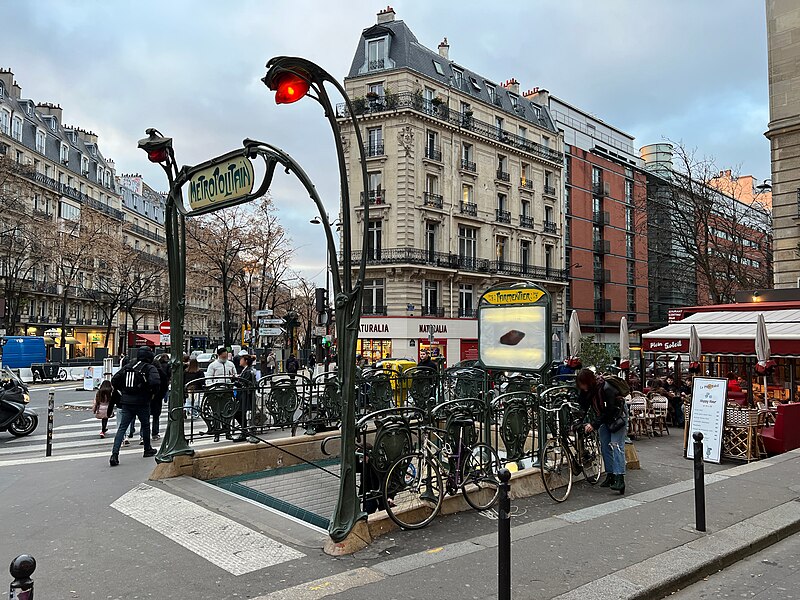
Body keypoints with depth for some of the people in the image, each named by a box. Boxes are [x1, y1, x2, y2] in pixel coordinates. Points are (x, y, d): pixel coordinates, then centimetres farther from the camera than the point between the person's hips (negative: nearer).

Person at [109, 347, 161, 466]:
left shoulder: (127, 366, 10)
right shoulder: (150, 368, -6)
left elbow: (114, 381, 9)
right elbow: (155, 382, -23)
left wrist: (124, 391, 17)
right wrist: (153, 393, -5)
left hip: (126, 402, 3)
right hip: (142, 402, -3)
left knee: (122, 428, 1)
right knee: (145, 425, 17)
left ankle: (114, 454, -12)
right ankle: (147, 450, 32)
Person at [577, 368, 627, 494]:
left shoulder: (606, 388, -32)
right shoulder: (586, 390, -13)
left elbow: (609, 411, -30)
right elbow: (583, 407, -9)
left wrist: (594, 425, -30)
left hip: (617, 416, -7)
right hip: (603, 418, 7)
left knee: (616, 445, -15)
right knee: (605, 446, 4)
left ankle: (620, 479, -20)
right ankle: (610, 476, 11)